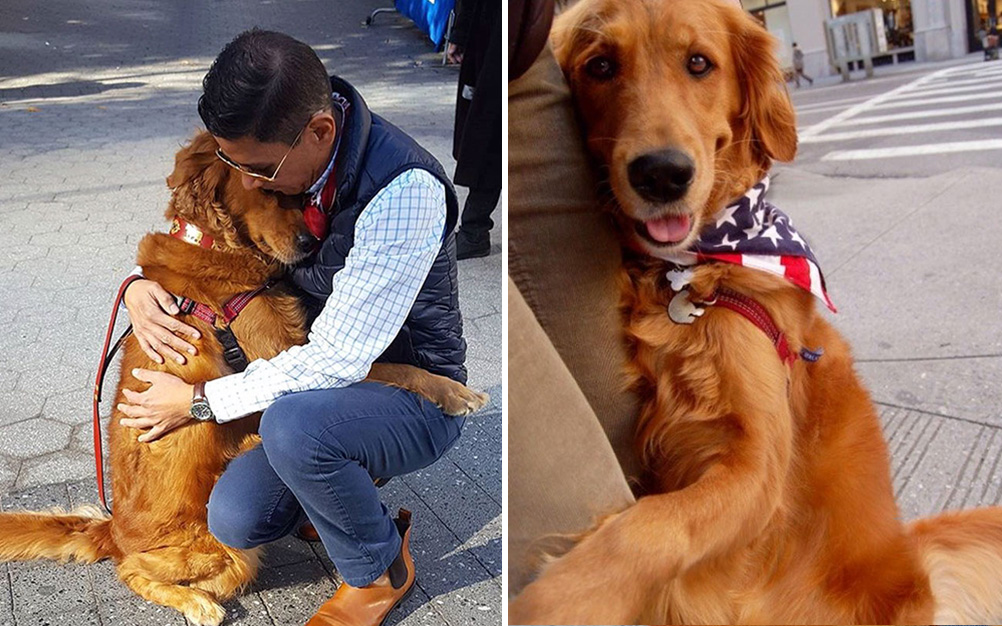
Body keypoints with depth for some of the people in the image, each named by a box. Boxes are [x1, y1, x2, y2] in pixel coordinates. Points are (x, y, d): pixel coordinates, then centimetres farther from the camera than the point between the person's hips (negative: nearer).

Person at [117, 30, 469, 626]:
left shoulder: (405, 191, -31)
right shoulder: (270, 150, -7)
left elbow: (337, 359, -30)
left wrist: (200, 400, -19)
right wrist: (143, 284, -10)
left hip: (417, 397, -6)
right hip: (319, 381, 7)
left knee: (294, 424, -35)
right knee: (237, 520, -10)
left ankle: (381, 569, -5)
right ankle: (350, 473, 21)